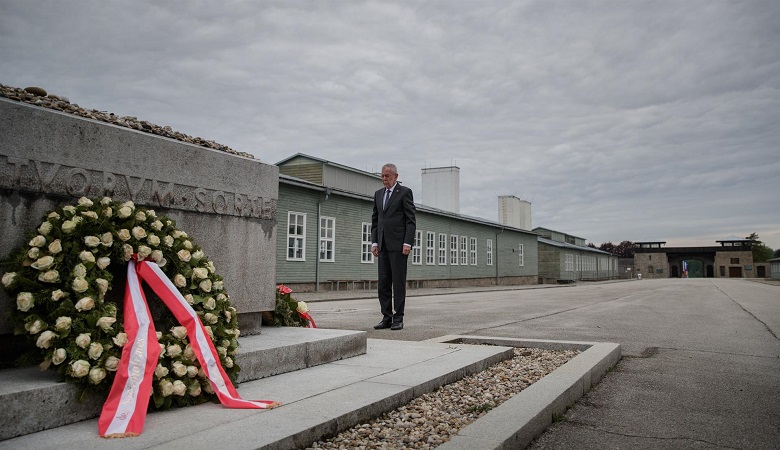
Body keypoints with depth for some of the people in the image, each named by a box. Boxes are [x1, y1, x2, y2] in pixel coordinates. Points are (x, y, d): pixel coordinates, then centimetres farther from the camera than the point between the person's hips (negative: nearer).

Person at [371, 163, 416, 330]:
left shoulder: (405, 192, -1)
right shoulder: (378, 194, 16)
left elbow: (411, 220, -6)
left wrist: (407, 243, -14)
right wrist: (374, 242, 8)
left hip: (399, 244, -6)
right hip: (383, 246, 6)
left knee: (399, 283, -2)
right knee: (383, 283, 5)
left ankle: (398, 319, 5)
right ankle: (386, 318, 12)